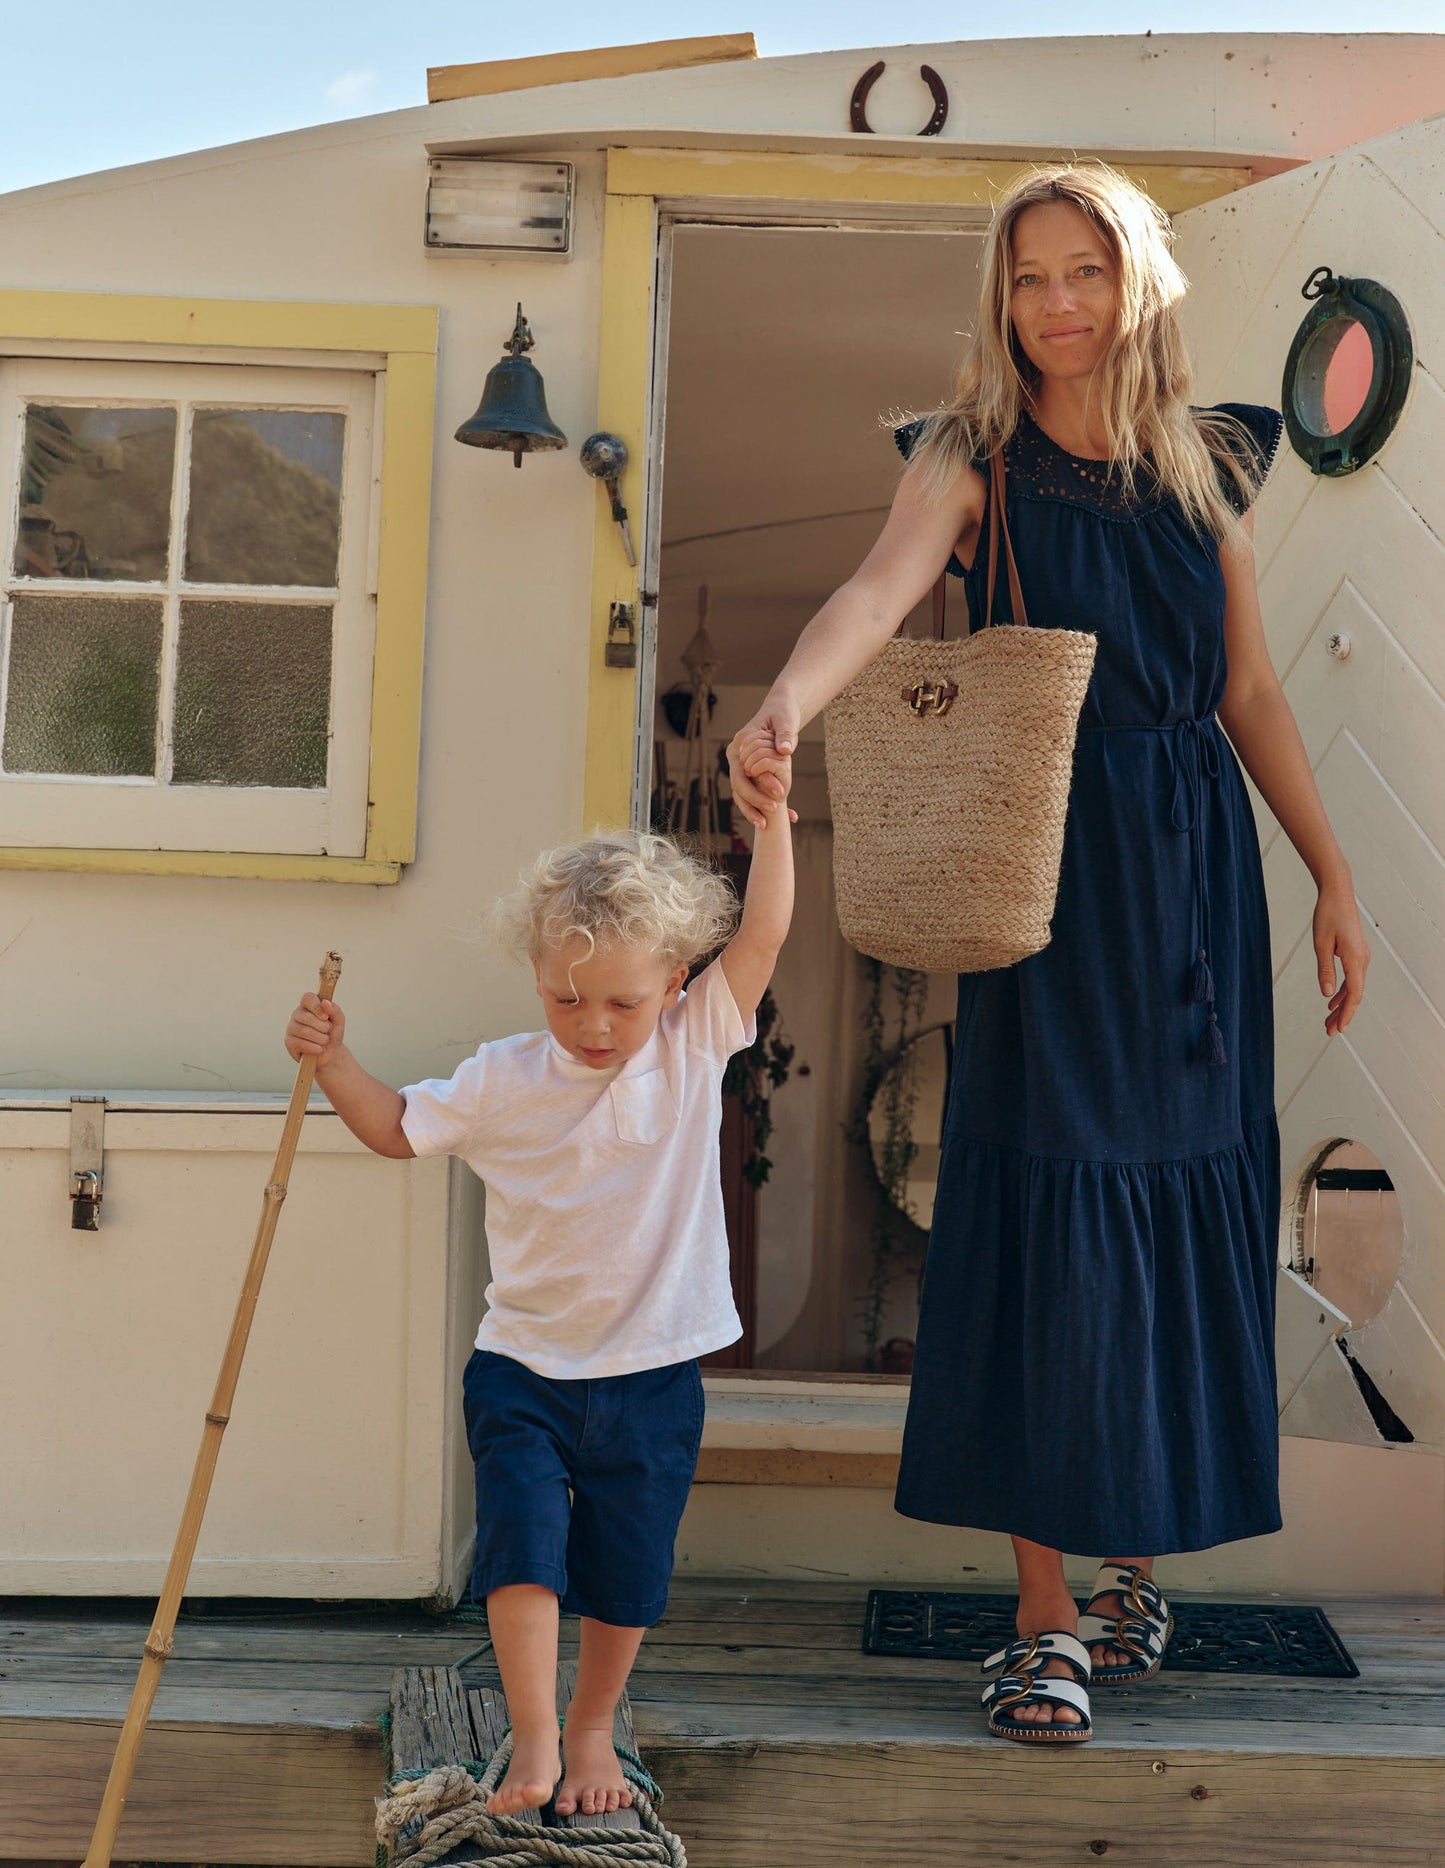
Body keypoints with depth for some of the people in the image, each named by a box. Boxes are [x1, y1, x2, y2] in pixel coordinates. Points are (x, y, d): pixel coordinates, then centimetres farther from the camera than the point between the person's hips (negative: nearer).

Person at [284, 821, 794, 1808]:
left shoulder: (694, 1050, -5)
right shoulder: (504, 1080, -5)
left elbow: (764, 931, -11)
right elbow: (398, 1128, 8)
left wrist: (772, 812, -18)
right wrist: (334, 1063, -8)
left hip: (652, 1375, 0)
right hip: (523, 1369, 0)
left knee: (625, 1573, 11)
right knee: (522, 1541, -13)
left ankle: (594, 1732, 32)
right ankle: (534, 1743, -3)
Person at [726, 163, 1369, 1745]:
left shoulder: (1206, 462, 11)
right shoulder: (976, 457, -1)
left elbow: (1252, 691, 14)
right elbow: (881, 585, -23)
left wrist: (1334, 877, 11)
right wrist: (785, 704, -43)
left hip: (1196, 858, 4)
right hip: (1048, 860, -4)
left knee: (1187, 1201, 6)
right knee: (1048, 1211, -5)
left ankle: (1143, 1549, 26)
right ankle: (1045, 1616, 3)